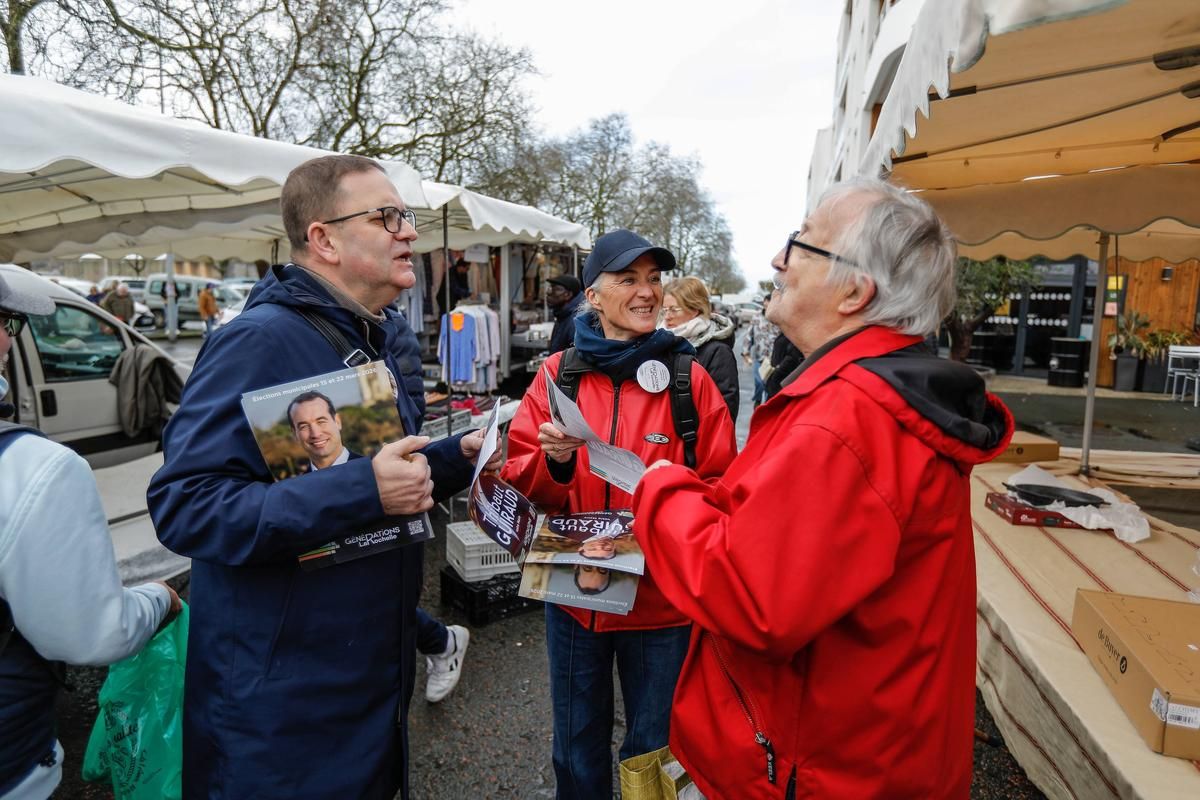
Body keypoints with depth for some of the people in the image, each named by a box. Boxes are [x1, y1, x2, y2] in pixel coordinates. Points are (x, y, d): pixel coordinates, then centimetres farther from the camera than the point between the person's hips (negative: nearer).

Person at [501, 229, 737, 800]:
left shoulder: (690, 379, -7)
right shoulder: (558, 373, -3)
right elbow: (519, 482, -2)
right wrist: (554, 462, -21)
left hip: (662, 598, -1)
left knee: (655, 750, 20)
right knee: (578, 747, 24)